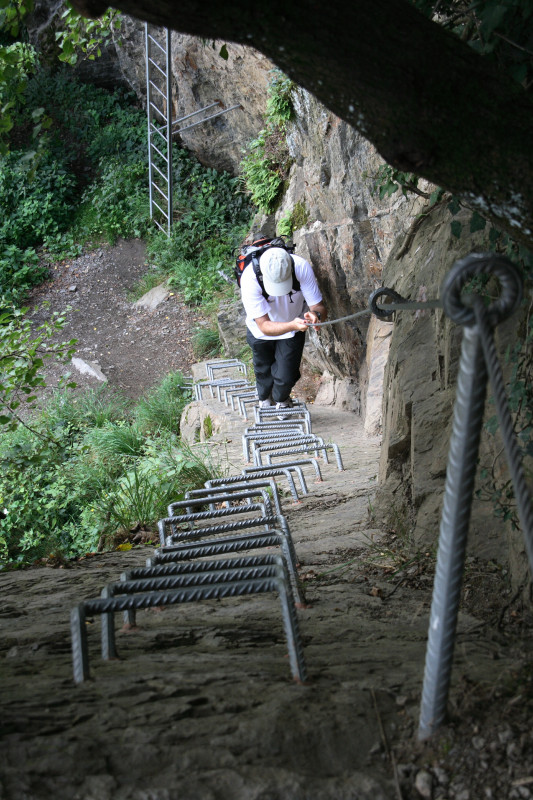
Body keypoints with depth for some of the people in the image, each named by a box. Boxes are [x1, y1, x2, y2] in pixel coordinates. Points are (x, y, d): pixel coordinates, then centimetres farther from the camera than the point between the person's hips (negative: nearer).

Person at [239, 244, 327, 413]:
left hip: (292, 330, 1)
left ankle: (282, 400, 39)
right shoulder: (249, 278, -40)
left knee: (286, 377, 0)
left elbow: (320, 307, -27)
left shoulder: (302, 267, -35)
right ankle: (264, 399, 57)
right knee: (263, 373, 19)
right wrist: (292, 325, -57)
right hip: (260, 332, 0)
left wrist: (316, 314, -51)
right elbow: (264, 326, -39)